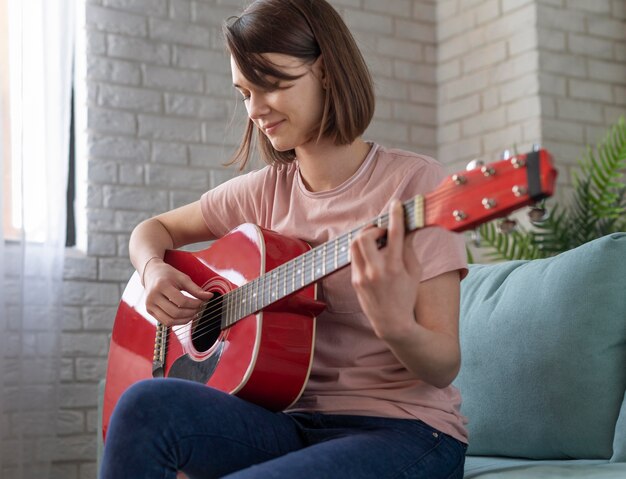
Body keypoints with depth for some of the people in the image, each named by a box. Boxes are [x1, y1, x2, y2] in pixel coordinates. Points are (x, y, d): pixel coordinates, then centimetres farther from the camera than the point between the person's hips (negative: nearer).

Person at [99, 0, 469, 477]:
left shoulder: (412, 181, -8)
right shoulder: (266, 191, 8)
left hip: (405, 429, -5)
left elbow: (444, 367, -11)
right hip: (299, 420, 5)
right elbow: (154, 229, 23)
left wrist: (396, 326, -34)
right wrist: (155, 271, -1)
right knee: (146, 403, -24)